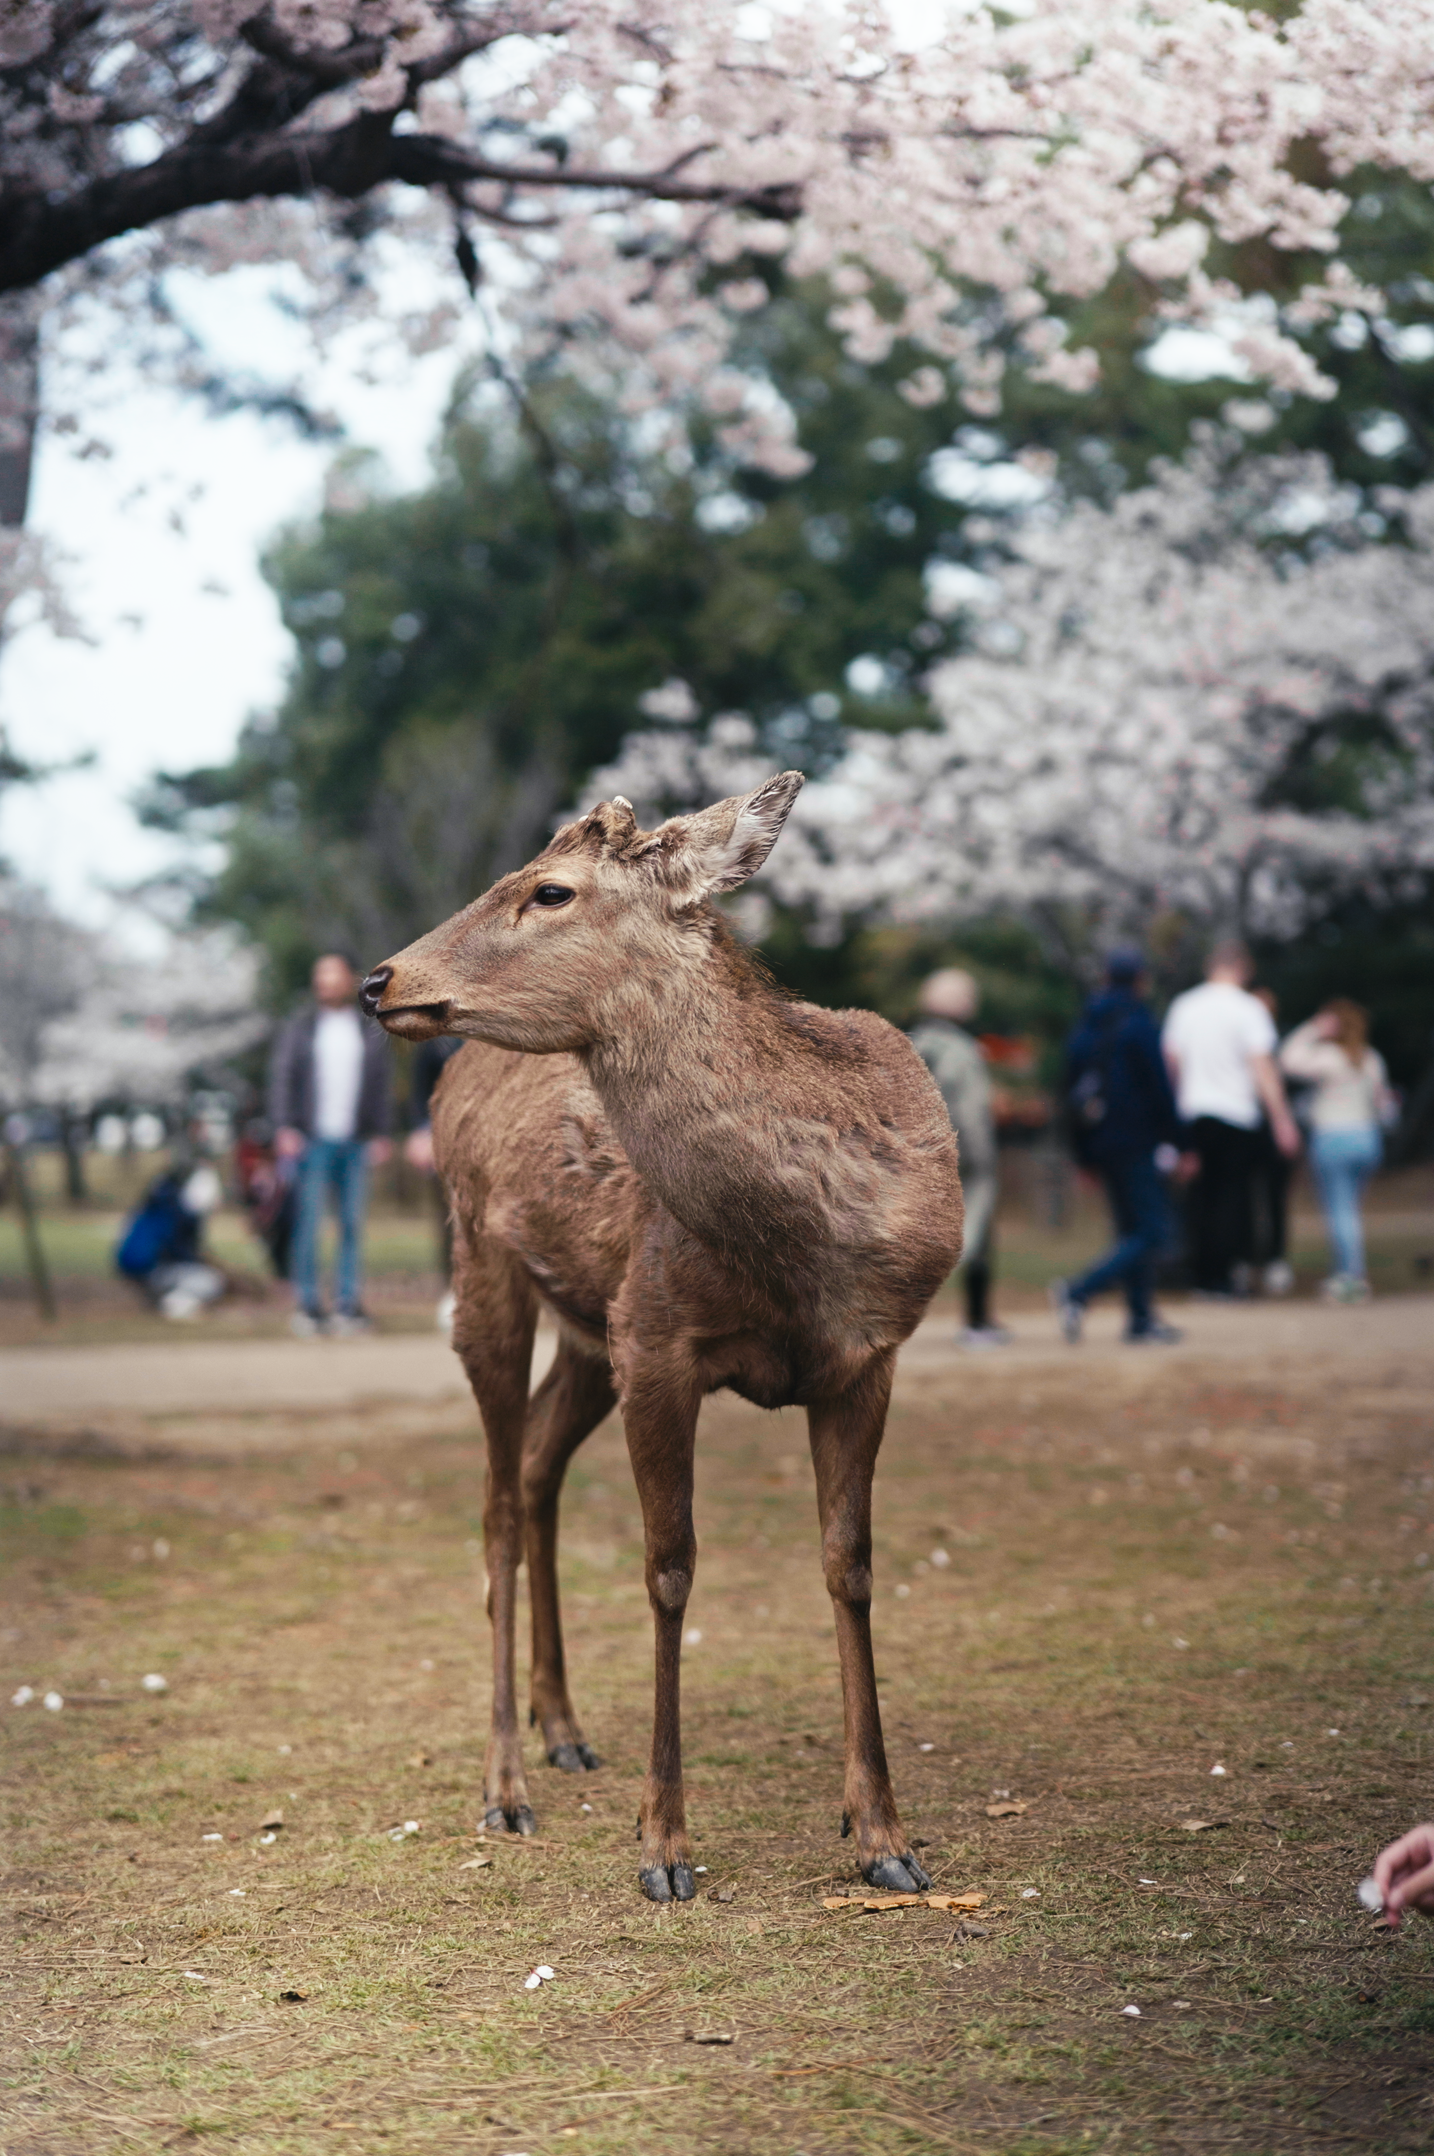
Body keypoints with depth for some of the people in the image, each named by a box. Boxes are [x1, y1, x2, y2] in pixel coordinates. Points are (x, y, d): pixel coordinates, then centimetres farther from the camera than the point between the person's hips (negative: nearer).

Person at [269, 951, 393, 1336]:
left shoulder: (371, 1031, 12)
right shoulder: (300, 1027, 8)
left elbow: (381, 1084, 12)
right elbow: (281, 1077, 4)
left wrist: (381, 1134, 3)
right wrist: (284, 1128, -6)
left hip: (356, 1142, 2)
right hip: (312, 1140, -2)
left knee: (352, 1224, 1)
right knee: (308, 1222, -6)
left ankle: (348, 1305, 6)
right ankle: (307, 1305, -1)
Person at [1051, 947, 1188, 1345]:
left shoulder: (1082, 1030, 11)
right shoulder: (1137, 1025, -10)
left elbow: (1072, 1092, 13)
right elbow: (1159, 1088, -12)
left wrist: (1085, 1156, 17)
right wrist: (1175, 1144, -6)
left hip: (1100, 1144, 8)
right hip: (1138, 1144, -8)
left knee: (1132, 1230, 16)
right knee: (1148, 1233, -7)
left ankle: (1141, 1320, 14)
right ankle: (1079, 1291, -23)